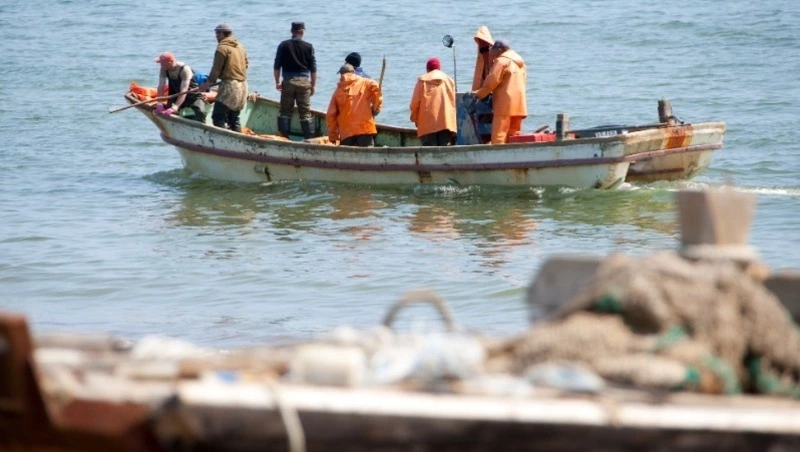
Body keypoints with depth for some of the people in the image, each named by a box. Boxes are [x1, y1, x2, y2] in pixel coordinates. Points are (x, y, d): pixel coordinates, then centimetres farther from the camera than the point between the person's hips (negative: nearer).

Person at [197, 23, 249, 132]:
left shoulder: (222, 48, -9)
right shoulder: (240, 47, 15)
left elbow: (216, 70, -10)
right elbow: (246, 64, 20)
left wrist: (206, 85, -3)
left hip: (229, 85, -8)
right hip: (242, 85, 8)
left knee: (218, 116, -9)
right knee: (234, 118, 13)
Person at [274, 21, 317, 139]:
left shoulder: (284, 45, 0)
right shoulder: (308, 47, -1)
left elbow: (277, 66, 2)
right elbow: (313, 68, 1)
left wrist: (277, 82, 11)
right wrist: (313, 85, 9)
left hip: (288, 81, 0)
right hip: (304, 81, 0)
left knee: (285, 110, 7)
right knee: (305, 111, 4)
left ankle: (283, 136, 4)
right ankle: (308, 137, 3)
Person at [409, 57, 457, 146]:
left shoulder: (422, 80, 6)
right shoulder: (449, 80, 13)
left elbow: (415, 102, 3)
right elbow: (453, 102, 9)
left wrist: (414, 118, 16)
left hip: (427, 123, -2)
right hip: (446, 122, 2)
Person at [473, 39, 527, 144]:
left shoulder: (501, 61, -7)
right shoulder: (520, 62, 19)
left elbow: (491, 82, -11)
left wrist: (479, 94, 1)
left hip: (504, 105, -8)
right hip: (519, 105, 8)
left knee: (498, 137, -10)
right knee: (513, 137, 9)